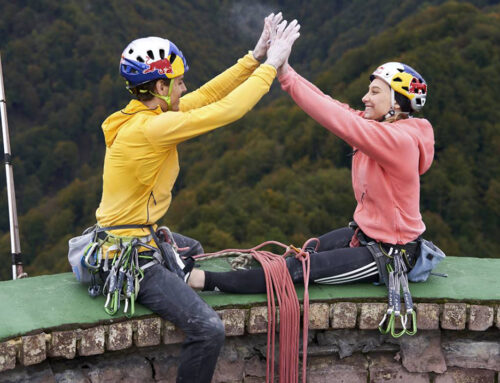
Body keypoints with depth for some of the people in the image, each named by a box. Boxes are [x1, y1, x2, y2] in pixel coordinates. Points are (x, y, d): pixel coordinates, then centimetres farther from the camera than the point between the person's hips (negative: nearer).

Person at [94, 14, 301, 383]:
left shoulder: (143, 114, 3)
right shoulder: (150, 128, -25)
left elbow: (207, 96, 5)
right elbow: (225, 111, -25)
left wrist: (255, 58, 2)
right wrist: (270, 65, -15)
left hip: (139, 234, 11)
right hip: (130, 257, -11)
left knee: (193, 251, 38)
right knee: (209, 330, -18)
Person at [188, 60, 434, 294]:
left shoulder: (399, 139, -25)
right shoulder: (377, 126, 2)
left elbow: (338, 120, -33)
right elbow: (331, 107, -7)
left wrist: (288, 77, -32)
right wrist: (286, 72, -19)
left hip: (391, 252, -9)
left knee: (301, 269, -11)